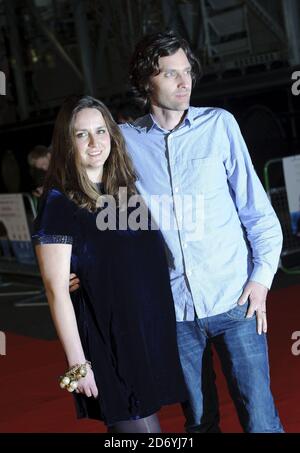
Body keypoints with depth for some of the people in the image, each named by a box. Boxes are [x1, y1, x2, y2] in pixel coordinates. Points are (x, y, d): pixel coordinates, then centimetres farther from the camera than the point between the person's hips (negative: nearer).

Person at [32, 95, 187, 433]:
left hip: (152, 336, 6)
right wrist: (78, 364, -15)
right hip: (108, 344, -6)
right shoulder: (59, 203, -10)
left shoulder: (126, 189, 9)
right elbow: (57, 290, -13)